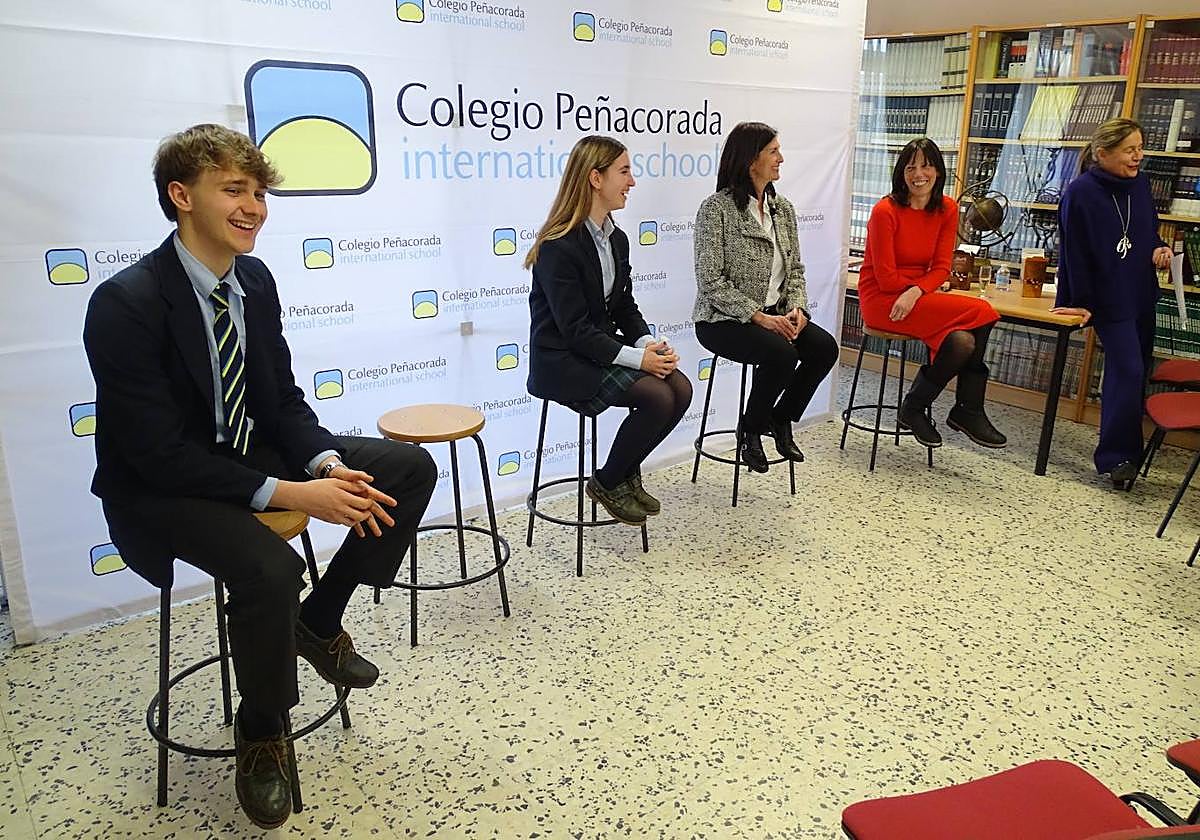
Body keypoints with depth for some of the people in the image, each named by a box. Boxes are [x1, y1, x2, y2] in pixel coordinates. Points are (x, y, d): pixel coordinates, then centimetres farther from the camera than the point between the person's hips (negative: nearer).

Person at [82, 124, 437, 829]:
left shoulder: (256, 280, -1)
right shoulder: (126, 303, -22)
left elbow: (283, 398, 4)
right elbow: (161, 453, -24)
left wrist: (329, 464, -16)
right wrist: (290, 493, -30)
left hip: (255, 451, 7)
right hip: (160, 487, -7)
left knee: (413, 468, -5)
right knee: (270, 566, -35)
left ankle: (319, 621, 11)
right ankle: (261, 733, -2)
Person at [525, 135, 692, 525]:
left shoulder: (616, 239, 9)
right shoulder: (559, 247, -18)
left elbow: (625, 306, 12)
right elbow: (575, 330, -22)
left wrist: (649, 343, -8)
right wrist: (636, 357, -24)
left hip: (604, 346, 8)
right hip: (563, 360, -8)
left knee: (681, 388, -11)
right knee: (657, 397, -23)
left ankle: (627, 474, 9)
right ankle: (607, 483, 0)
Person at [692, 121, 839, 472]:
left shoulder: (783, 208, 10)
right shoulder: (716, 208, -11)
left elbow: (794, 268, 13)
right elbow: (711, 281, -16)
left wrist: (797, 308, -8)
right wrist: (759, 316, -21)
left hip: (775, 315, 7)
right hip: (722, 320, -6)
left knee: (824, 347, -17)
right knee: (781, 352, -31)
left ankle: (780, 419, 6)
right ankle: (750, 431, -5)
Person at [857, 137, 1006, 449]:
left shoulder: (947, 209, 5)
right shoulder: (885, 211, -12)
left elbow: (941, 268, 1)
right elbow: (886, 278, -12)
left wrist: (916, 292, -19)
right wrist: (928, 288, -2)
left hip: (922, 296, 6)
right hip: (882, 299, -5)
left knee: (963, 341, -25)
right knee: (980, 313, -21)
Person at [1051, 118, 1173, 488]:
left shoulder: (1140, 184, 5)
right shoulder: (1080, 193, -14)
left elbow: (1150, 229, 20)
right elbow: (1074, 250, -11)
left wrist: (1160, 248, -3)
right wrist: (1081, 302, -10)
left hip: (1141, 296, 7)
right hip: (1109, 300, -7)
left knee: (1134, 372, 12)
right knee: (1128, 372, -12)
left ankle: (1127, 449, 25)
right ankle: (1115, 457, -3)